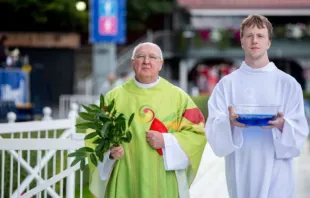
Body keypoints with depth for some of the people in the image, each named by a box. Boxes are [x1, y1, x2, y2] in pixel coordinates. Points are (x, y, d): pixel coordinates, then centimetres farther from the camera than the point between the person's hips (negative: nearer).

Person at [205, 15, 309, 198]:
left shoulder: (288, 83, 4)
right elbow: (213, 127, -1)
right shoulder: (227, 84, 6)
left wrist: (282, 125, -20)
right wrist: (229, 122, -22)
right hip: (241, 171, 1)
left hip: (275, 171, -1)